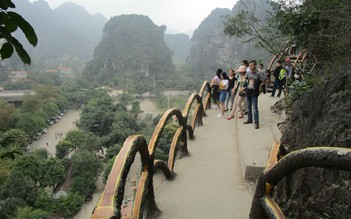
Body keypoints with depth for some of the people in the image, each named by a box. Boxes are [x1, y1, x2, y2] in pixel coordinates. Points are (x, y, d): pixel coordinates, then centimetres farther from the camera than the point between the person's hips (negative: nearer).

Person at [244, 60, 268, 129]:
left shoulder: (258, 74, -11)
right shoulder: (248, 73, 5)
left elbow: (266, 80, -9)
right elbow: (245, 79, 24)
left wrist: (260, 85, -5)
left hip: (254, 93, -6)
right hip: (247, 92, 6)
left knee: (255, 108, -6)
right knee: (248, 107, 14)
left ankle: (256, 122, -1)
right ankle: (249, 119, 29)